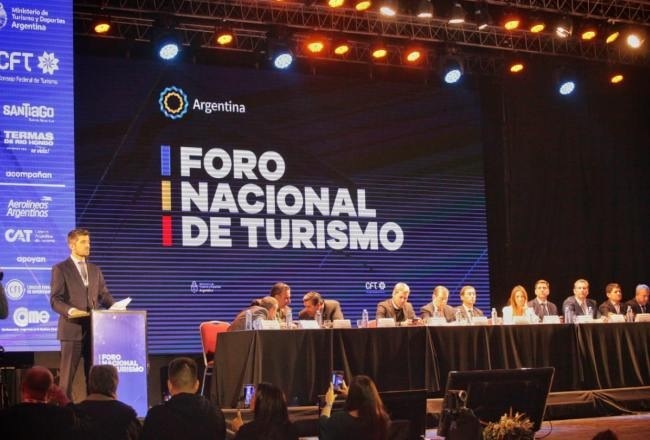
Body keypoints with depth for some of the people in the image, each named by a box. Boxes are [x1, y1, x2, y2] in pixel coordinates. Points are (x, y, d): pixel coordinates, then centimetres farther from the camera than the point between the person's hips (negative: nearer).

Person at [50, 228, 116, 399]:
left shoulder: (95, 270, 17)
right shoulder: (60, 269, -1)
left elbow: (104, 295, 15)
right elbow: (55, 299, -8)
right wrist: (70, 310, -26)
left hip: (94, 328, 5)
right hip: (72, 328, -5)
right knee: (68, 374, -3)